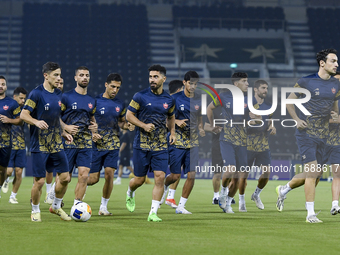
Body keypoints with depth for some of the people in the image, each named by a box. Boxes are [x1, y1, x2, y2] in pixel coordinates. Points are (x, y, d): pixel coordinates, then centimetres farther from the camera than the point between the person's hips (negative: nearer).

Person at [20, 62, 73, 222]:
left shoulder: (58, 94, 11)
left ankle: (56, 206, 23)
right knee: (39, 181, -5)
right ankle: (35, 211, 15)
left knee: (65, 177, 2)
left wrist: (63, 133, 12)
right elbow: (23, 114, -12)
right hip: (39, 145, -6)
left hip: (56, 144, 6)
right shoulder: (36, 93, -10)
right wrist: (36, 122, -30)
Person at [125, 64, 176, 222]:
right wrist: (144, 125, -15)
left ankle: (153, 213, -5)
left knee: (160, 177, -11)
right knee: (139, 179, 4)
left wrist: (172, 132, 7)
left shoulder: (169, 100, 6)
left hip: (161, 146, 2)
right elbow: (129, 115, -1)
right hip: (141, 145, -2)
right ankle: (130, 194, 40)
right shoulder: (140, 96, -5)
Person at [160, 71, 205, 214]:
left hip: (193, 142, 4)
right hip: (177, 141, -4)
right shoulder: (175, 98, -6)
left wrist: (200, 129, 3)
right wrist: (176, 121, -18)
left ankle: (181, 206, 6)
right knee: (175, 176, -2)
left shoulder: (198, 100, 6)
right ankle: (164, 186, 35)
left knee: (191, 175, -5)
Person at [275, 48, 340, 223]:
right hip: (306, 132, -6)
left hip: (322, 135, 6)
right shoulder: (307, 81, -9)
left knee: (315, 173, 9)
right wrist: (297, 120, -9)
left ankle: (284, 190, 35)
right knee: (312, 171, -13)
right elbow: (289, 100, 2)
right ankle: (310, 214, -7)